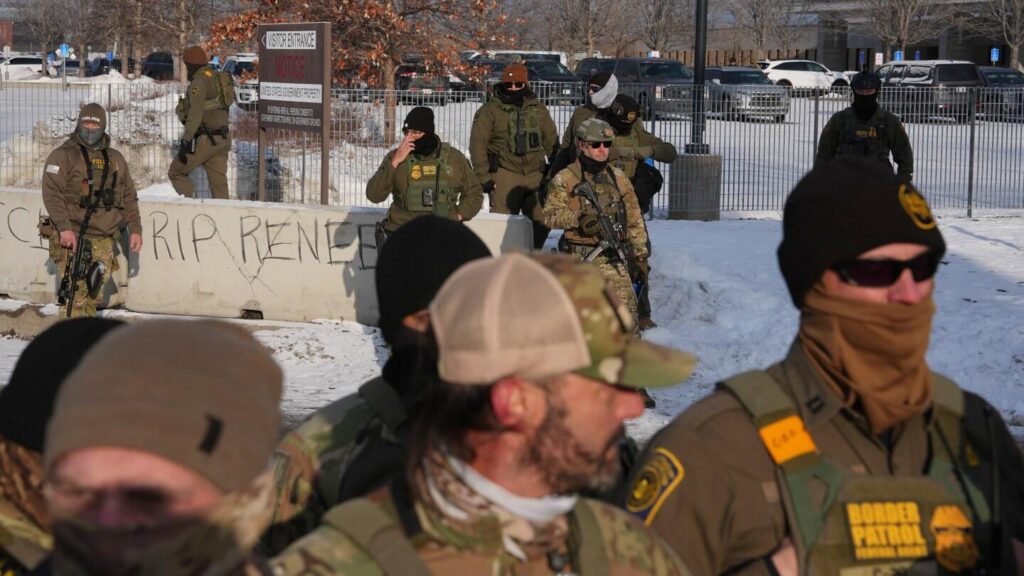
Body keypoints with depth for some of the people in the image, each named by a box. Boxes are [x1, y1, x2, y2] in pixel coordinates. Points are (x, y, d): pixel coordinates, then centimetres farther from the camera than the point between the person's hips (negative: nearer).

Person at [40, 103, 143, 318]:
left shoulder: (115, 159, 18)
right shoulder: (64, 155, 0)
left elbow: (129, 197, 23)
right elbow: (52, 193, -10)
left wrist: (135, 229, 13)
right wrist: (64, 227, -21)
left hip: (103, 239, 5)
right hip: (71, 236, -5)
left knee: (94, 296, 6)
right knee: (75, 294, -13)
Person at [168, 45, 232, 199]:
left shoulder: (199, 82, -14)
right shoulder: (217, 78, 14)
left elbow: (196, 114, -22)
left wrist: (185, 142, -22)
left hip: (204, 140, -8)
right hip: (221, 139, 8)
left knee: (176, 173, 7)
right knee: (219, 182, 7)